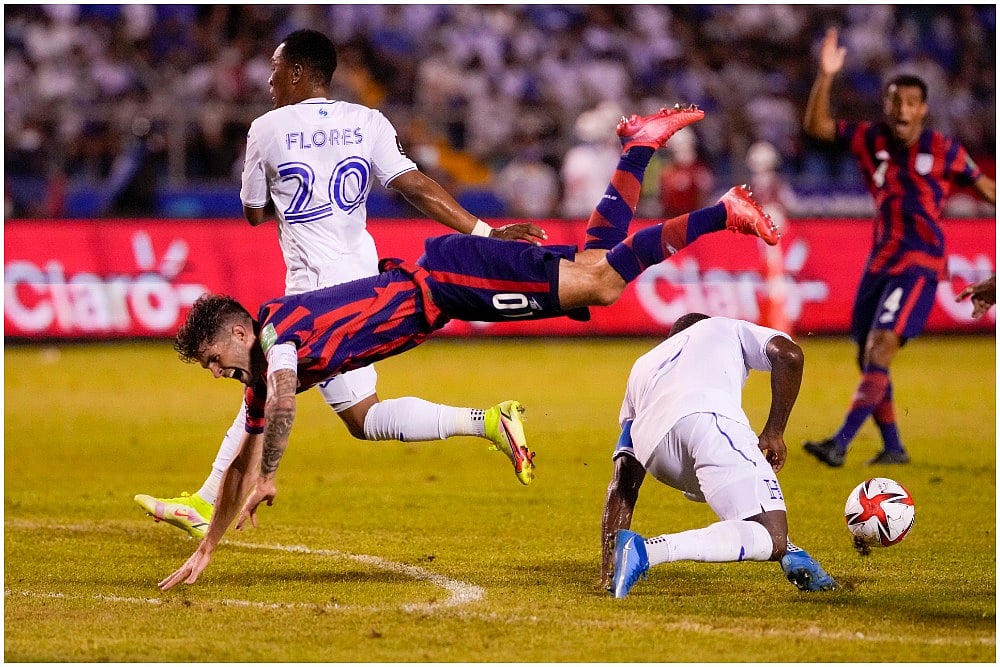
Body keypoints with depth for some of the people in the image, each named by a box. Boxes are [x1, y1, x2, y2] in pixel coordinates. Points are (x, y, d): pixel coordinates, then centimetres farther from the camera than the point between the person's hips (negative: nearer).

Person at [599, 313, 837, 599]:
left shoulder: (643, 366, 42)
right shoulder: (726, 329, 37)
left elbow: (622, 484, 35)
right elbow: (788, 354, 12)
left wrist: (608, 570, 33)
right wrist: (774, 432, 19)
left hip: (655, 450, 5)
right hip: (708, 417, -5)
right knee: (769, 537, -12)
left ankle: (787, 553, 22)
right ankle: (647, 550, -26)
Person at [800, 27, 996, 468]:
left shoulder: (942, 151, -3)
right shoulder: (871, 141, 6)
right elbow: (816, 127, 3)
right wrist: (825, 78, -9)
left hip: (920, 262, -6)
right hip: (881, 260, 6)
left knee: (881, 347, -19)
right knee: (867, 357, 7)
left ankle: (840, 444, -25)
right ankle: (892, 448, 22)